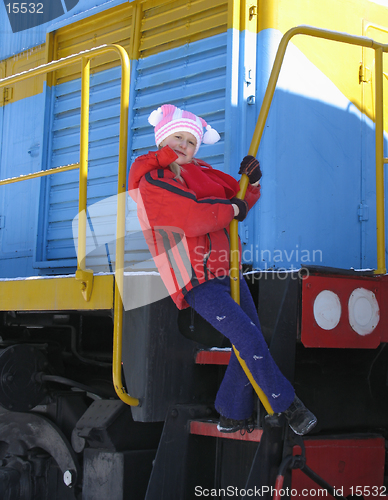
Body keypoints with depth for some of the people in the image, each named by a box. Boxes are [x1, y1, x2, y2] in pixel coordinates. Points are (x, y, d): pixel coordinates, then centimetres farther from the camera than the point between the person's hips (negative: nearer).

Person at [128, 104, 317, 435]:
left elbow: (239, 198, 22)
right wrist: (231, 210, -7)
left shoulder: (200, 174, 13)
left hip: (228, 273, 8)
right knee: (248, 337, -16)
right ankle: (287, 404, -1)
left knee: (251, 342, 5)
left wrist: (251, 182, 1)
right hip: (197, 284, -8)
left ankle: (233, 416, 18)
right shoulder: (149, 185, -11)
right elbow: (196, 218, -23)